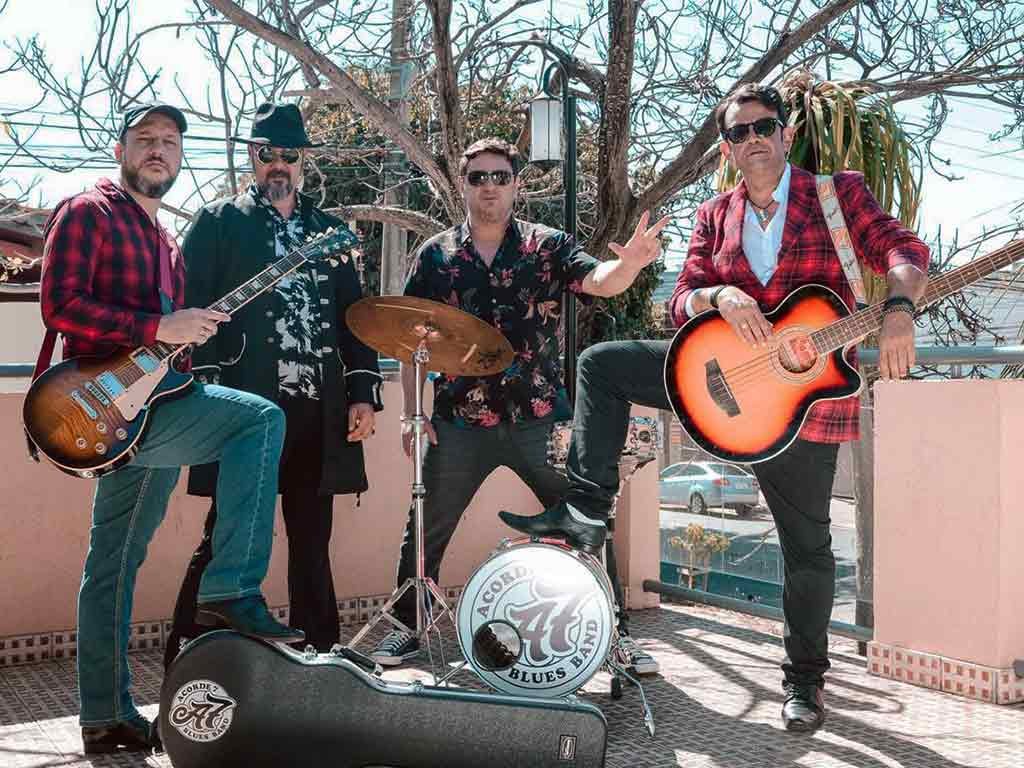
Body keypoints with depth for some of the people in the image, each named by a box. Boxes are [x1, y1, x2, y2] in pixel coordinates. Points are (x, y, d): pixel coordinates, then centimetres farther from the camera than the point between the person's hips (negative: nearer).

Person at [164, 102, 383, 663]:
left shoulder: (330, 230, 18)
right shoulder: (219, 222, 7)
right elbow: (192, 310, -1)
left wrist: (363, 392, 6)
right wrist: (208, 392, -11)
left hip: (318, 411, 4)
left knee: (313, 542, 9)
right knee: (227, 538, -4)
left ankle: (317, 658, 19)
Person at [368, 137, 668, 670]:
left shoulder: (547, 247, 2)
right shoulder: (435, 256, 5)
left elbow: (599, 281, -15)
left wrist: (630, 262, -38)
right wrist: (412, 412, -1)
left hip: (537, 420, 0)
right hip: (459, 422, 1)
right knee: (427, 530, 7)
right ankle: (408, 626, 25)